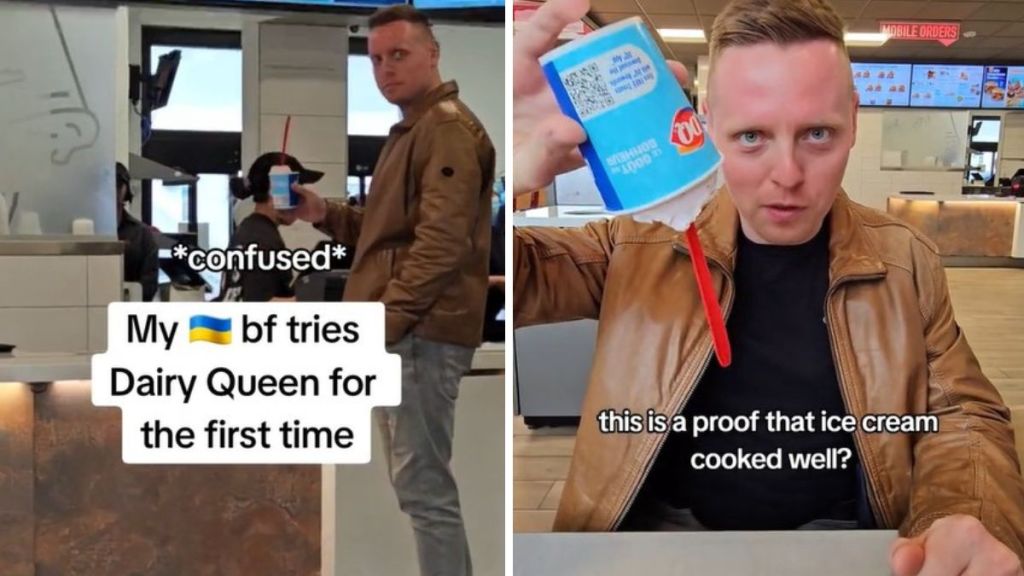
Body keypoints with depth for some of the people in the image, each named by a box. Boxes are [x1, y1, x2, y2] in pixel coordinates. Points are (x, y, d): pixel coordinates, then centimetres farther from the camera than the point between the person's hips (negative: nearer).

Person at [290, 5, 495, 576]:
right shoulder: (413, 127, 23)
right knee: (421, 480, 18)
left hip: (422, 332, -11)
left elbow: (441, 241, -22)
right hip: (407, 330, 11)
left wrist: (384, 319, -23)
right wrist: (325, 213, 11)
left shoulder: (448, 127, -11)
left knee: (423, 485, -6)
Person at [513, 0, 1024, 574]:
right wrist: (493, 179, -33)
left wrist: (971, 526, -16)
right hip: (656, 525, -1)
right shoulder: (644, 238, -2)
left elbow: (962, 415, 7)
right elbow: (524, 274, -8)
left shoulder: (906, 259, 2)